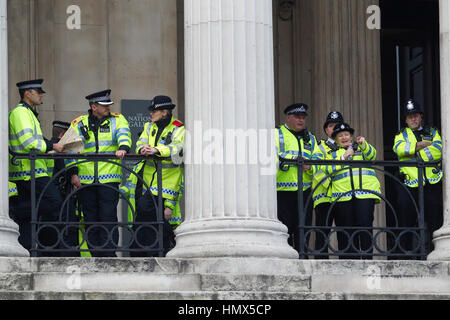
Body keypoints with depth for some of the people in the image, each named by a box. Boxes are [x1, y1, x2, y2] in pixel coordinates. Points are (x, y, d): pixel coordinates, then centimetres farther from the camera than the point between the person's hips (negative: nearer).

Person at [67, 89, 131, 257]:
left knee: (108, 217, -8)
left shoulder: (117, 120, 9)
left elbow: (123, 134, -10)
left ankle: (108, 253, -6)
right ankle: (96, 254, 11)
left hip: (109, 179, -2)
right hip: (85, 180, 2)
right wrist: (73, 172, -4)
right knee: (90, 218, 5)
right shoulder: (79, 124, 11)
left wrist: (123, 148, -33)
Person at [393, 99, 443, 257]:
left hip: (432, 183, 0)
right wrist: (422, 145, -11)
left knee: (435, 219, 0)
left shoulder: (433, 133, 15)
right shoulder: (401, 135, 16)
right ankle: (404, 254, 6)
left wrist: (414, 152, -10)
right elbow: (399, 148, -9)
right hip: (409, 183, 0)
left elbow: (437, 151, -6)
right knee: (406, 220, -1)